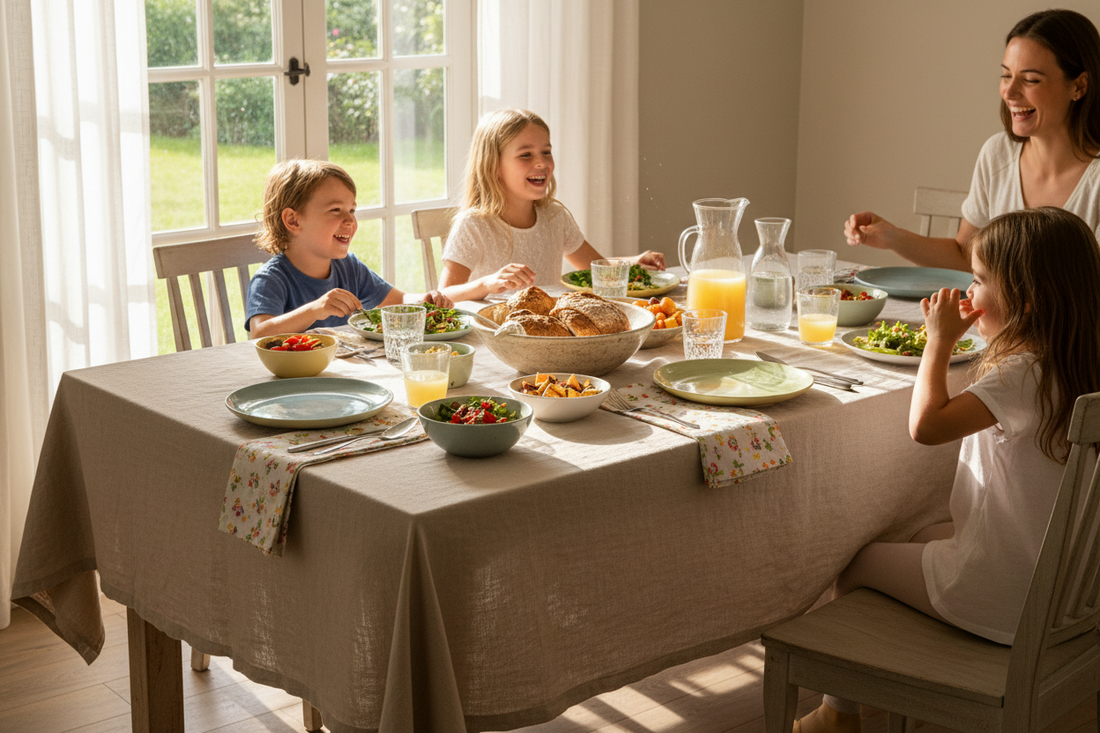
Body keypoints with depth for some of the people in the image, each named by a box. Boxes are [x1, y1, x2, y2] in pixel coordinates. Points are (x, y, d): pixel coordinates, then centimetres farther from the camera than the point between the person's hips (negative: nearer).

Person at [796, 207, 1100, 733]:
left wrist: (940, 341, -22)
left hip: (998, 593, -9)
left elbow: (927, 424, -33)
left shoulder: (1021, 375, -27)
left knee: (854, 563, 8)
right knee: (920, 538, 32)